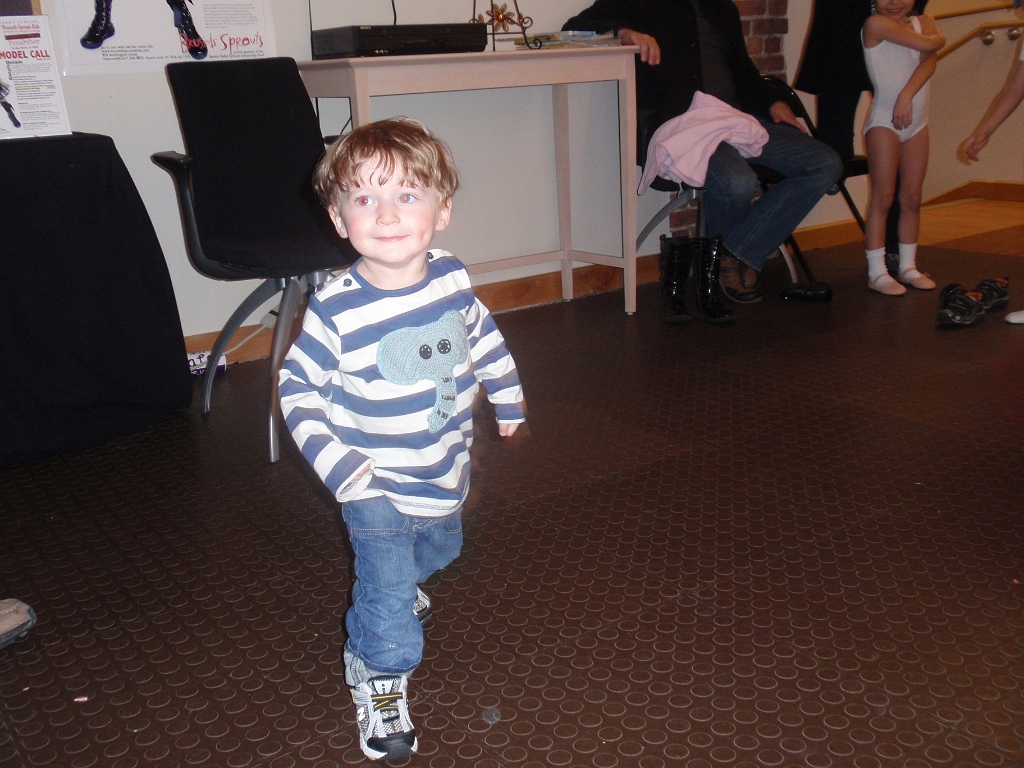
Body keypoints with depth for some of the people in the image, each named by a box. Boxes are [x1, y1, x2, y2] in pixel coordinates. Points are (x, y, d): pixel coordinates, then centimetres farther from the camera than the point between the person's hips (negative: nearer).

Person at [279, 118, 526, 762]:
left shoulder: (451, 279, -12)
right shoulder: (336, 310, -25)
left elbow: (483, 334, 8)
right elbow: (298, 388, -15)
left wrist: (508, 396, 17)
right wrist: (334, 460, -23)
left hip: (446, 473, 6)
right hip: (377, 488, -6)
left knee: (437, 552, 30)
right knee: (388, 597, -3)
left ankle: (399, 591, 63)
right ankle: (380, 683, 23)